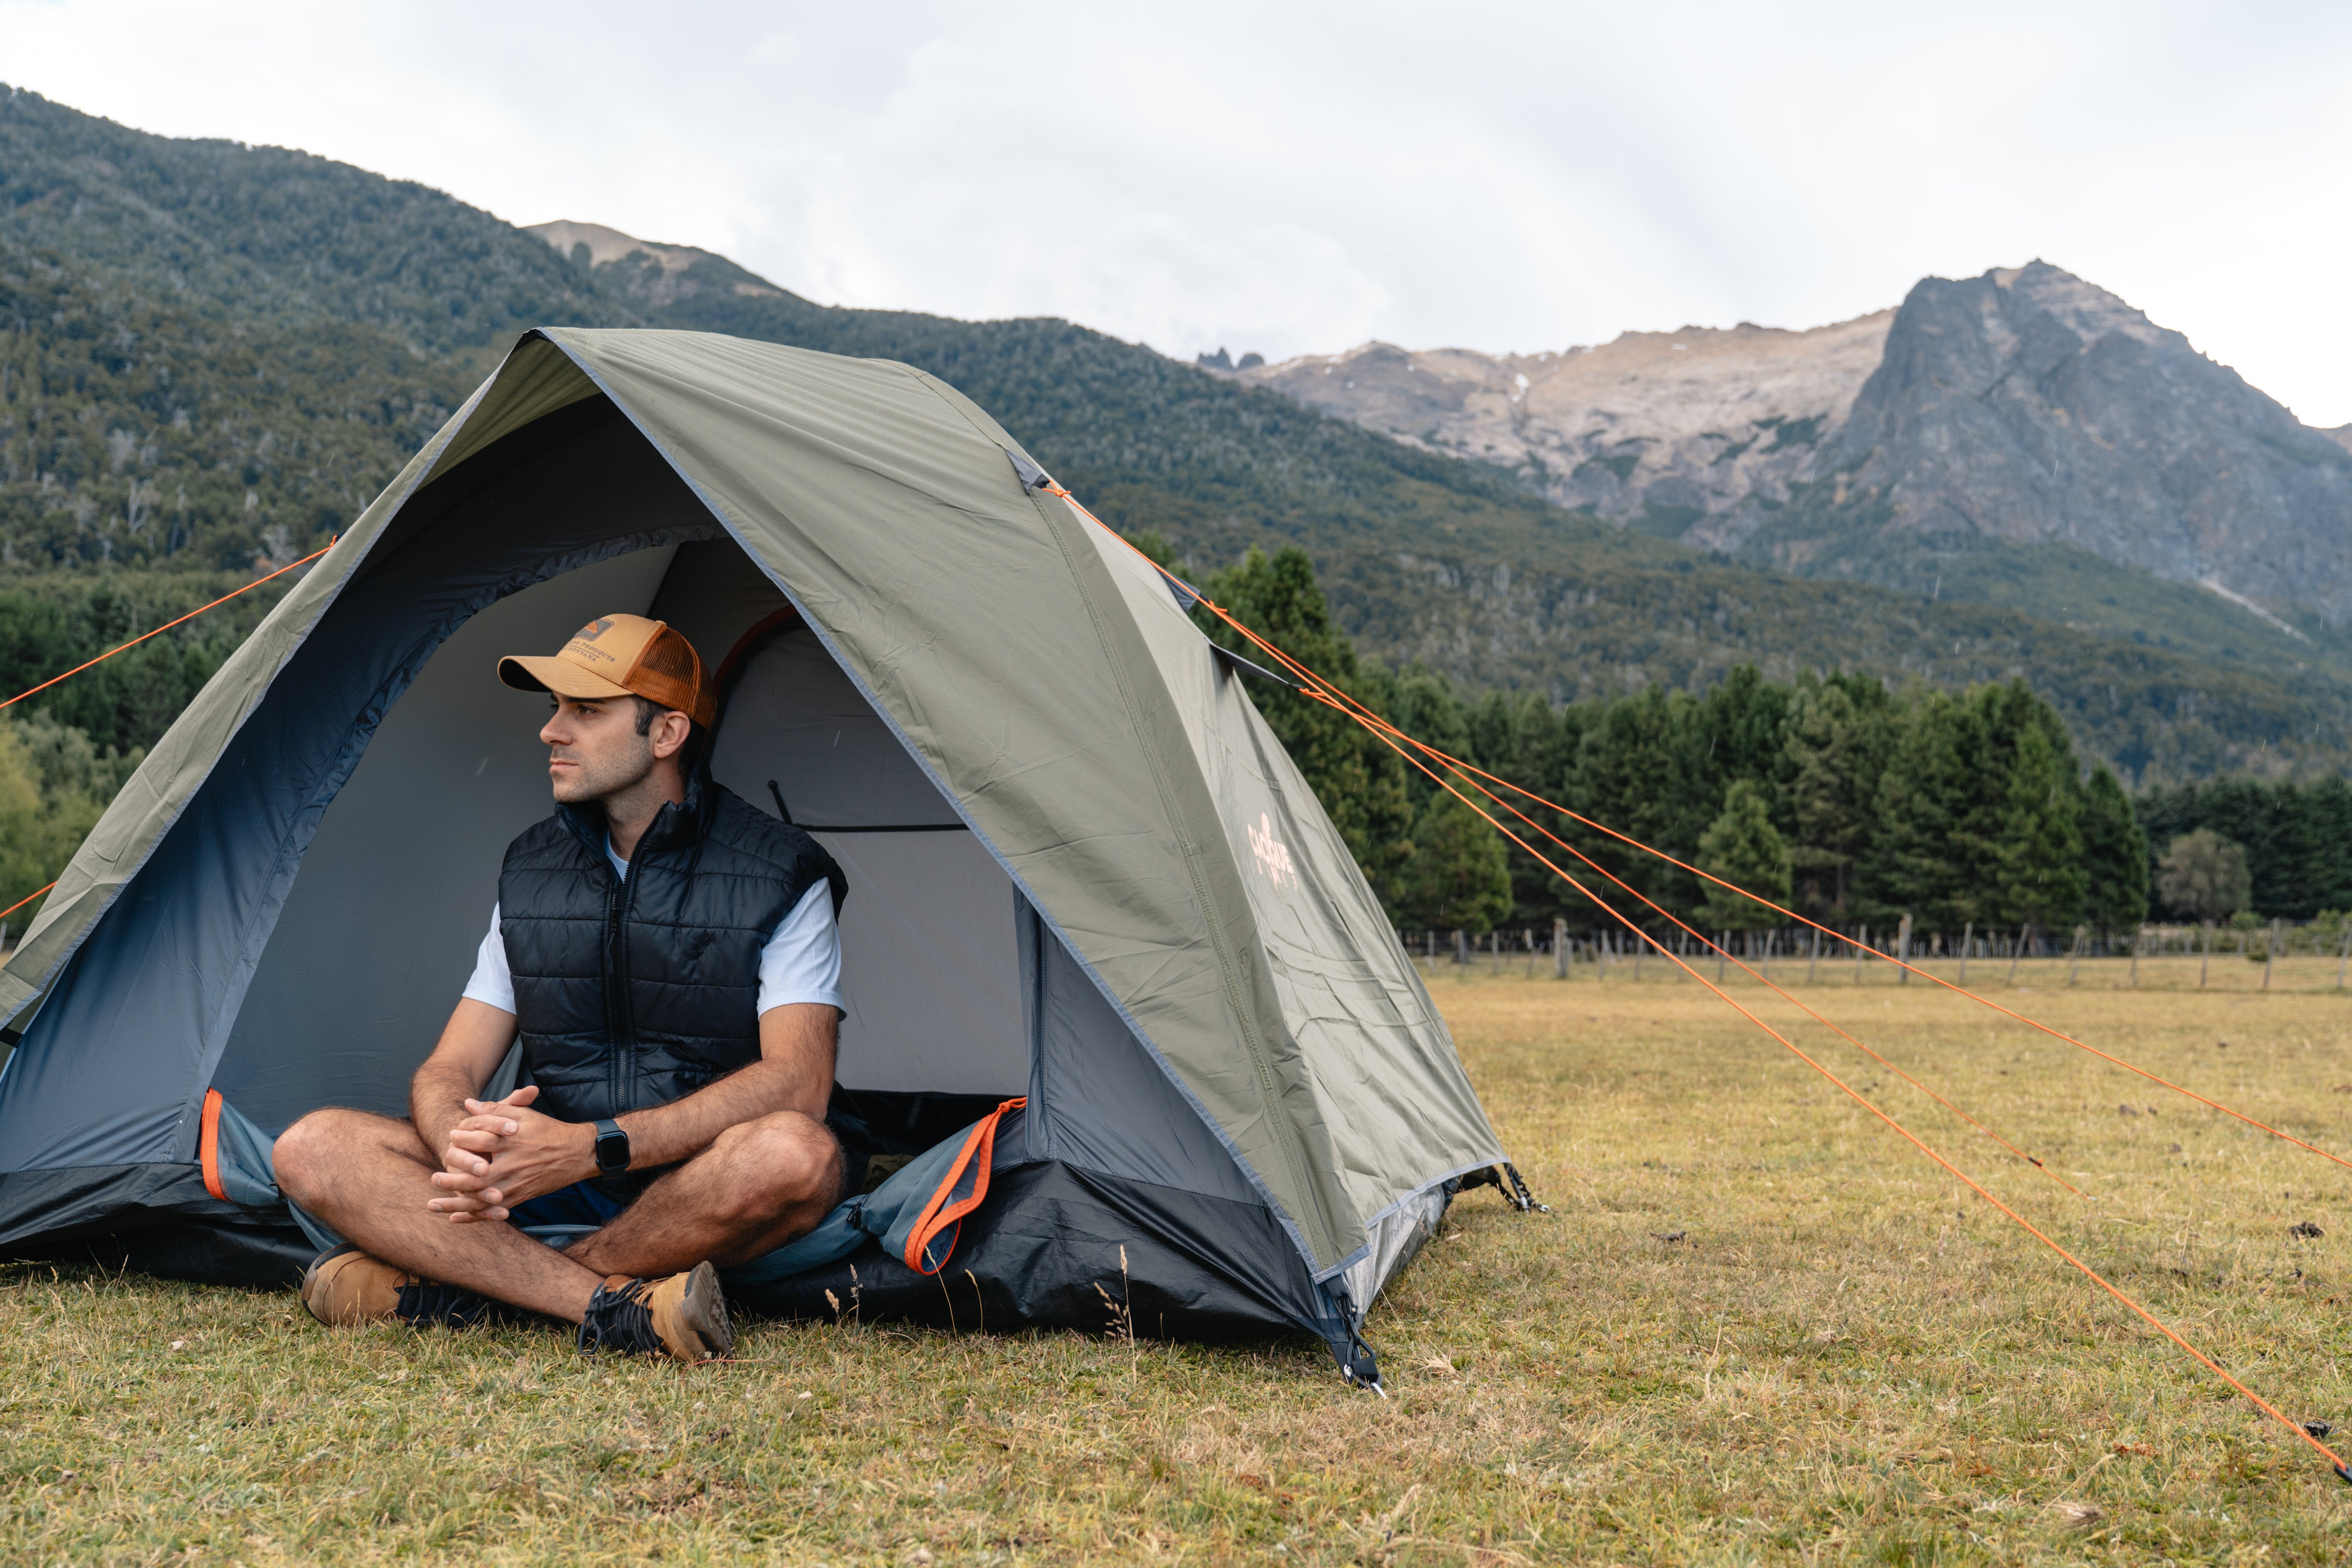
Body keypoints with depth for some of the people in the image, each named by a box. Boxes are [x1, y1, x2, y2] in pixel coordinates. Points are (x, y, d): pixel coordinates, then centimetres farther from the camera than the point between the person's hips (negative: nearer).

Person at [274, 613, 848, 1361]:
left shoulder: (781, 875, -8)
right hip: (548, 1190, 4)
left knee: (797, 1154, -39)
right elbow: (448, 1069, 4)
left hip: (698, 1191, -4)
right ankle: (621, 1306, -30)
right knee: (312, 1149, -15)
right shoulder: (531, 870, 7)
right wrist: (463, 1145, -23)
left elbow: (797, 1081, -20)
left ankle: (458, 1284, -24)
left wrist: (593, 1148, -30)